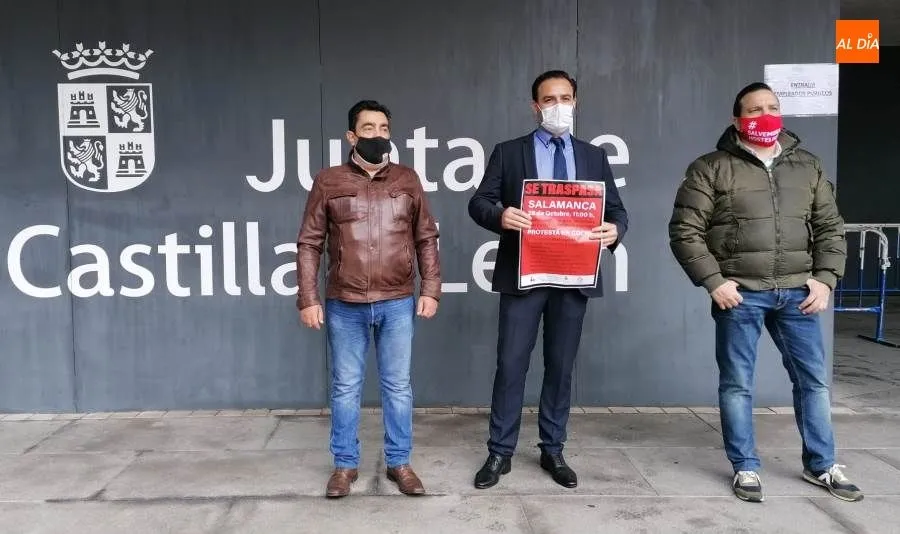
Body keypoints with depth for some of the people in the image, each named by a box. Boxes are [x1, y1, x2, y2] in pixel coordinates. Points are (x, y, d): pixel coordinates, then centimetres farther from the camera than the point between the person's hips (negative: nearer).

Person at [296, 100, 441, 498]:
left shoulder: (407, 180, 7)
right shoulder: (328, 182, 2)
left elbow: (426, 239, 8)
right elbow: (309, 244, 2)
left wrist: (430, 289, 0)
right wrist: (308, 299, -5)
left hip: (397, 302, 1)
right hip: (344, 304, -1)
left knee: (398, 385, 8)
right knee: (345, 386, 9)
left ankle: (399, 462, 22)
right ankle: (345, 464, 23)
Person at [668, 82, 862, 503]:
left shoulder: (808, 167, 12)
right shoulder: (711, 169, -2)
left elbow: (830, 228, 14)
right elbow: (685, 232, -6)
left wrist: (825, 278, 1)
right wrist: (713, 281, -13)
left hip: (797, 292, 4)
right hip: (739, 293, -4)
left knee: (813, 378, 11)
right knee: (737, 383, 3)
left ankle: (821, 465, 27)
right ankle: (746, 468, 18)